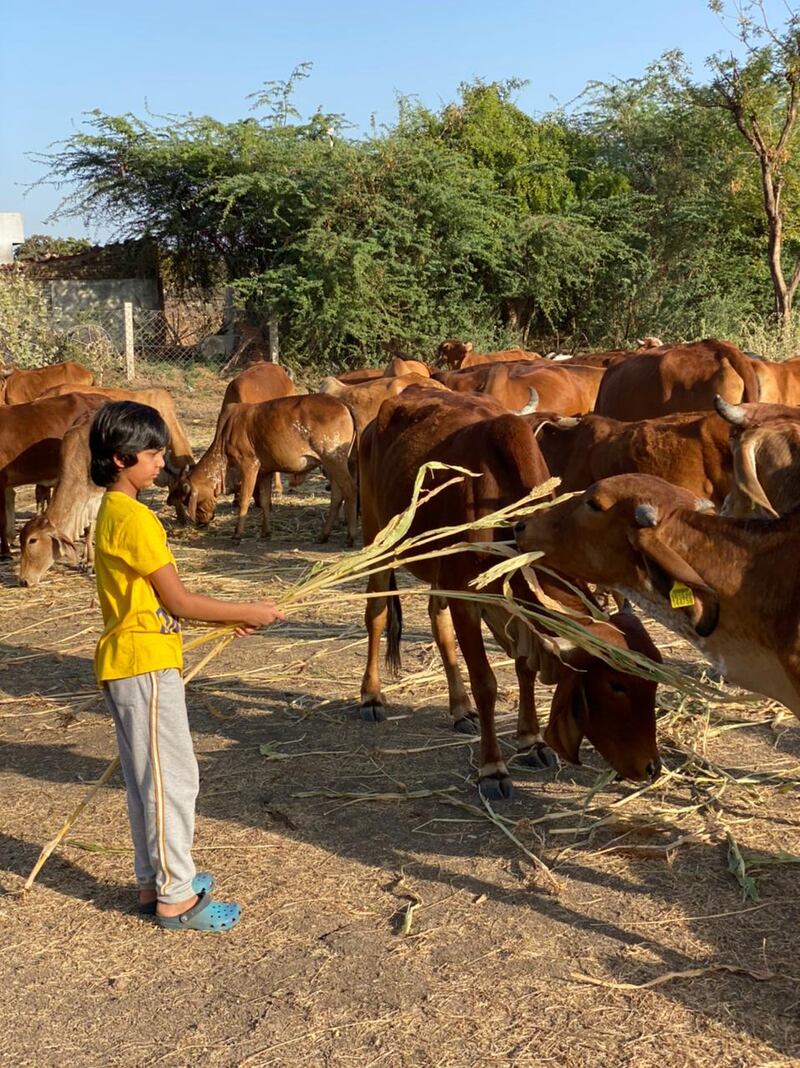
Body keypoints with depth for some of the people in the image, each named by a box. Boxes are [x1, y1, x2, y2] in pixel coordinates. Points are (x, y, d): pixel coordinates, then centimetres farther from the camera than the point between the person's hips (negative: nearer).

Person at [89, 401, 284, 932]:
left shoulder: (115, 513, 13)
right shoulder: (134, 519, -18)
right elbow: (177, 600, -18)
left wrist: (226, 618, 12)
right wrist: (246, 611, -8)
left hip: (132, 665, 10)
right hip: (146, 666, -10)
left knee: (150, 779, 17)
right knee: (172, 778, -2)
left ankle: (155, 881, 28)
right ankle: (175, 897, 6)